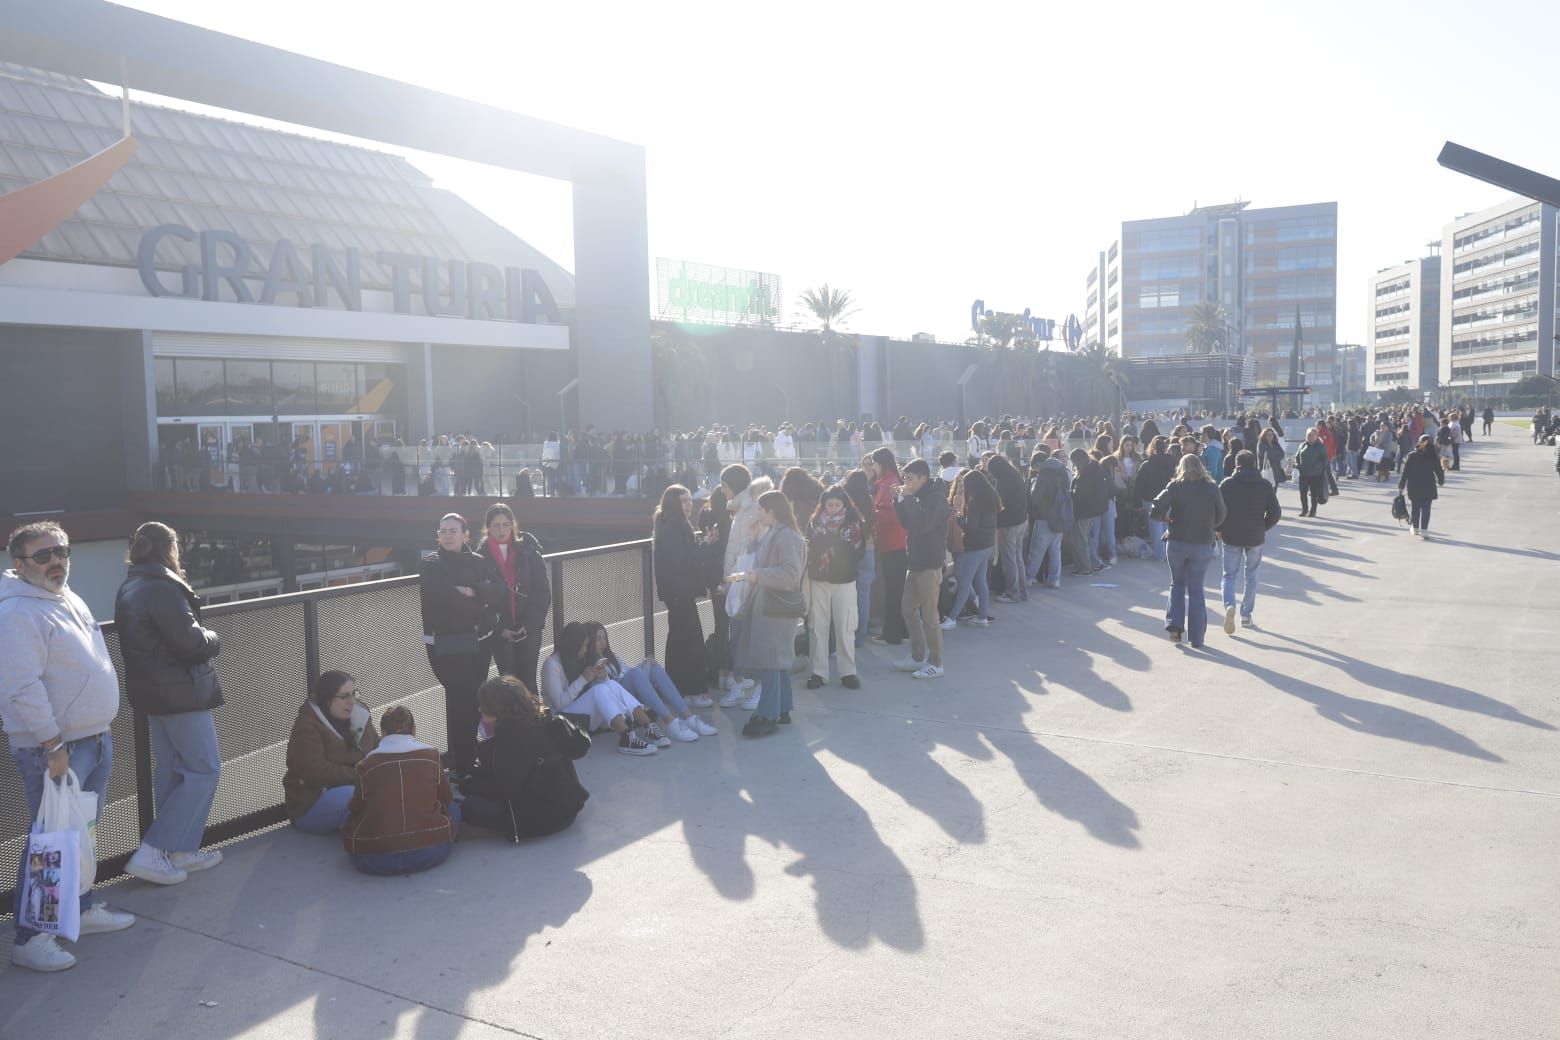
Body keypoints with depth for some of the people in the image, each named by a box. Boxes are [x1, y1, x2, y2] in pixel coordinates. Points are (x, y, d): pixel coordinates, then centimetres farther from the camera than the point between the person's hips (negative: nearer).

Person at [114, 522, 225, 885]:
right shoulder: (162, 588, -20)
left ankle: (179, 852, 24)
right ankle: (150, 853, -3)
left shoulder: (129, 589, 10)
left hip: (151, 691, 10)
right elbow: (192, 643, -20)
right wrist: (213, 638, 0)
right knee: (204, 769, -1)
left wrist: (200, 636, 9)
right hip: (181, 692, -10)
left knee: (170, 771, 16)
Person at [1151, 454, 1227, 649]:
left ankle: (1174, 625, 6)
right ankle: (1196, 639, 7)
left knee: (1177, 583, 20)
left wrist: (1167, 518, 6)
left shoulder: (1175, 487, -5)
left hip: (1177, 543, 0)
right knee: (1196, 589, 7)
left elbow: (1157, 509, -14)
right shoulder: (1212, 488, -1)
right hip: (1203, 544, 0)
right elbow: (1220, 517, 5)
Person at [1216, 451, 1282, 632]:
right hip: (1255, 538, 1)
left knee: (1229, 576, 8)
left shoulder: (1227, 484, -5)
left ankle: (1229, 606, -18)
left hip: (1231, 537, -1)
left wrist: (1220, 529, 8)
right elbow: (1275, 513, -2)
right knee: (1252, 577, 15)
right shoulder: (1265, 486, -2)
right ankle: (1246, 615, 18)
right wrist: (1262, 528, 13)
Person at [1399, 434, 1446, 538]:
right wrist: (1441, 482, 28)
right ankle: (1424, 530, -8)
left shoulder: (1412, 455, -4)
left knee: (1414, 507, 12)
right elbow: (1439, 471, 9)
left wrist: (1401, 485, 0)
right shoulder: (1434, 457, 0)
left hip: (1414, 486, 0)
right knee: (1426, 508, 1)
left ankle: (1415, 528, 23)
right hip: (1428, 486, 0)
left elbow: (1405, 472, -5)